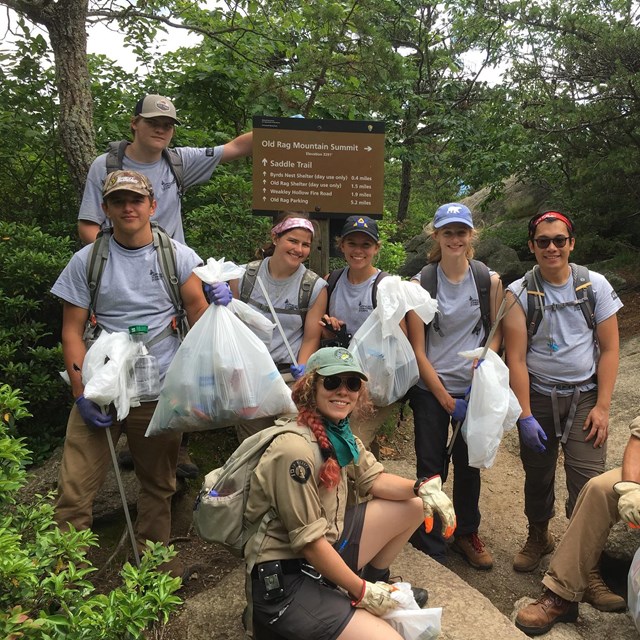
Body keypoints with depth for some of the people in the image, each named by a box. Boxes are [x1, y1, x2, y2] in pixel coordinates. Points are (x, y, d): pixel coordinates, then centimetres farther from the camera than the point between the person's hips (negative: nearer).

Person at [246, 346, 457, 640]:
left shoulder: (339, 432, 0)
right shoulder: (296, 449, -27)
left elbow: (373, 479, 11)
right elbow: (310, 542, -23)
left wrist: (423, 487, -7)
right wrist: (362, 593, -13)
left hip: (326, 548, 9)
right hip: (285, 581, -9)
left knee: (414, 505, 9)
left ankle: (375, 582, 26)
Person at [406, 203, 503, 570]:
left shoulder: (490, 280, -1)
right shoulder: (421, 284, -6)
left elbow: (498, 331, 9)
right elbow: (418, 350, -6)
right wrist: (446, 400, -9)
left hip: (475, 388, 2)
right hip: (431, 389, -1)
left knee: (469, 465, 13)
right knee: (430, 467, 5)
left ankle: (467, 533, 36)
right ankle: (430, 546, 21)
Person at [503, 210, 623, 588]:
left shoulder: (595, 285, -3)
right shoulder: (519, 293, -6)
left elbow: (609, 349, -1)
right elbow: (516, 358, -8)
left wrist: (602, 406, -7)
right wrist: (525, 415, -11)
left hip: (584, 396, 0)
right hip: (538, 397, 0)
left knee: (589, 482, -8)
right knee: (538, 475, 13)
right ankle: (539, 538, 38)